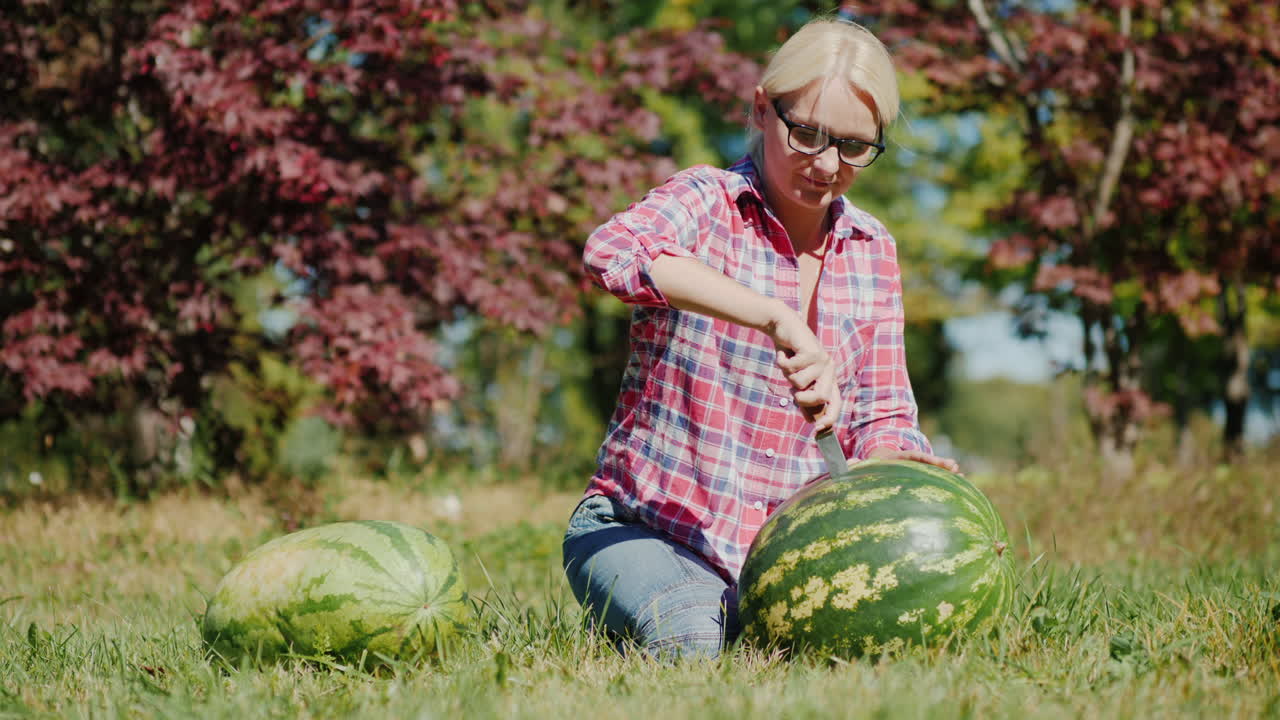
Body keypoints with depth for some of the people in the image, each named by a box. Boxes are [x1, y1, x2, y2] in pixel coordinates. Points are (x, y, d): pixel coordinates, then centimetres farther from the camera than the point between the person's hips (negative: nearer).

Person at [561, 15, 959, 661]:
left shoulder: (872, 252, 8)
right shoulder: (707, 202, -10)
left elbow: (878, 415, 9)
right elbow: (612, 252, -35)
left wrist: (900, 461, -17)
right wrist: (776, 318, -43)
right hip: (642, 528, -4)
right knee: (690, 638, -33)